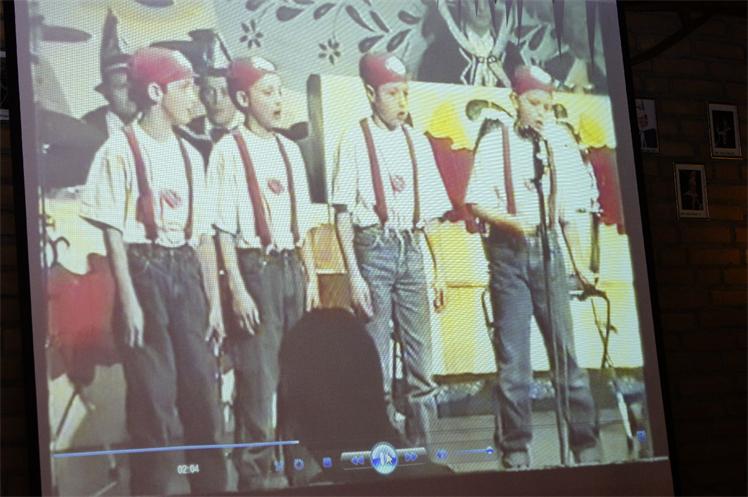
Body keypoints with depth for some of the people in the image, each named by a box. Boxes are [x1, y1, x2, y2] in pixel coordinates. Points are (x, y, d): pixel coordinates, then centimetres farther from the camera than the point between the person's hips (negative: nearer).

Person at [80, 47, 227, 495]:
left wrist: (214, 301, 9)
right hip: (144, 272, -5)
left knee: (202, 388, 6)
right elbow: (113, 232, -8)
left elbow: (204, 234, 13)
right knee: (154, 394, -4)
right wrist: (129, 301, -13)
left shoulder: (189, 155, 13)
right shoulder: (121, 150, -5)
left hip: (186, 273, 5)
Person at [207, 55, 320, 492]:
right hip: (255, 267, -6)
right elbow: (223, 228, -10)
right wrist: (238, 289, -14)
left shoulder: (290, 150, 11)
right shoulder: (229, 152, -7)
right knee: (257, 375, -2)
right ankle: (257, 472, 10)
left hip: (291, 266, 6)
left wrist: (311, 277, 12)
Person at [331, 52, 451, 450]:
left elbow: (431, 213, 16)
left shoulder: (417, 142, 12)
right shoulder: (355, 141, -2)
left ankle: (421, 445, 12)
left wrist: (439, 268, 11)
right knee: (375, 359, -3)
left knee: (420, 354, 4)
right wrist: (354, 275, -11)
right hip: (374, 249, -4)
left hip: (411, 250, 4)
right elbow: (342, 214, -5)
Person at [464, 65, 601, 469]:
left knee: (565, 348, 1)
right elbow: (477, 201, -3)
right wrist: (511, 220, -20)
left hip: (549, 251, 2)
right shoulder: (495, 141, 2)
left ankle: (585, 443, 8)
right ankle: (515, 447, 8)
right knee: (512, 356, 0)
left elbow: (569, 209, 12)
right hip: (509, 254, -2)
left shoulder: (560, 142, 8)